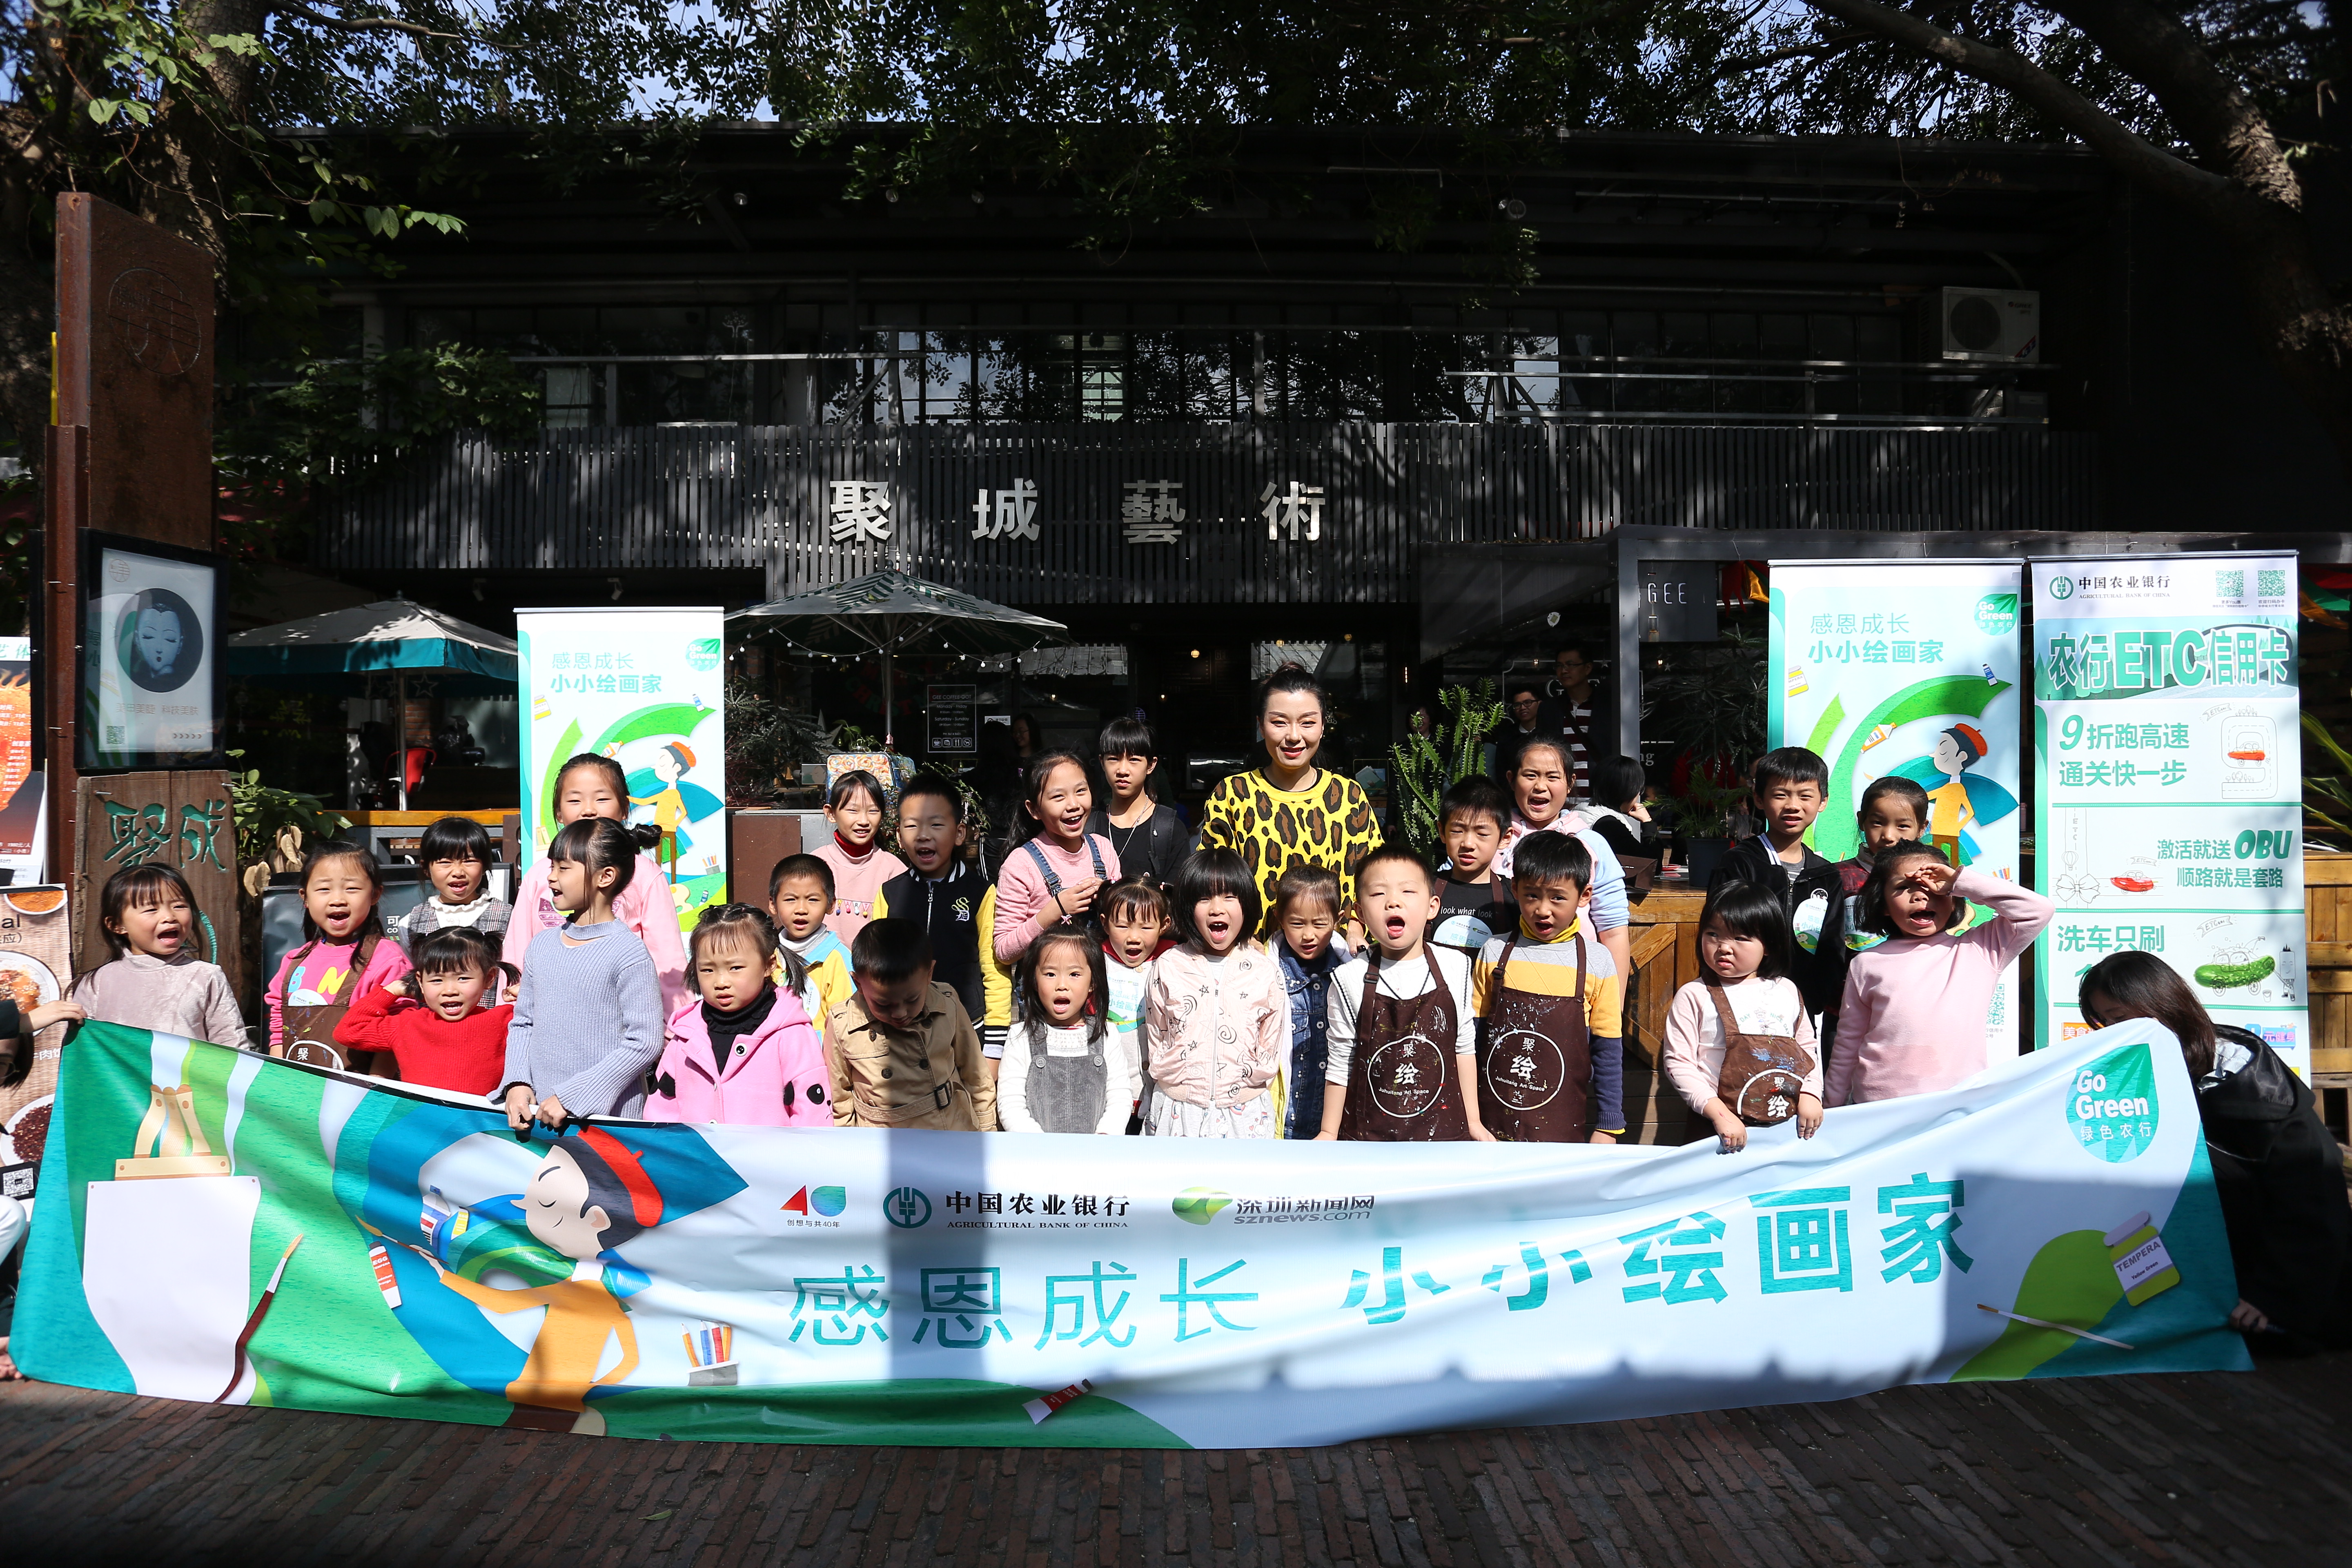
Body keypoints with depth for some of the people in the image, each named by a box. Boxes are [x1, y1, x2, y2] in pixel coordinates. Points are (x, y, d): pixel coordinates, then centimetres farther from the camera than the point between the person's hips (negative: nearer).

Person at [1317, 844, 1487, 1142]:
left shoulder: (1456, 968, -5)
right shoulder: (1350, 980, -11)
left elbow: (1464, 1048, 4)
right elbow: (1340, 1064, -2)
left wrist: (1473, 1121, 8)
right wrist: (1328, 1134, 2)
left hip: (1442, 1129, 1)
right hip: (1368, 1134, -1)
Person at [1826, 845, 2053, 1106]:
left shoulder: (1980, 951, 5)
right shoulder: (1867, 964, 6)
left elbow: (2039, 911, -5)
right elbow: (1848, 1044, 12)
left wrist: (1960, 882, -6)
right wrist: (1832, 1108, 13)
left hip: (1960, 1104, 0)